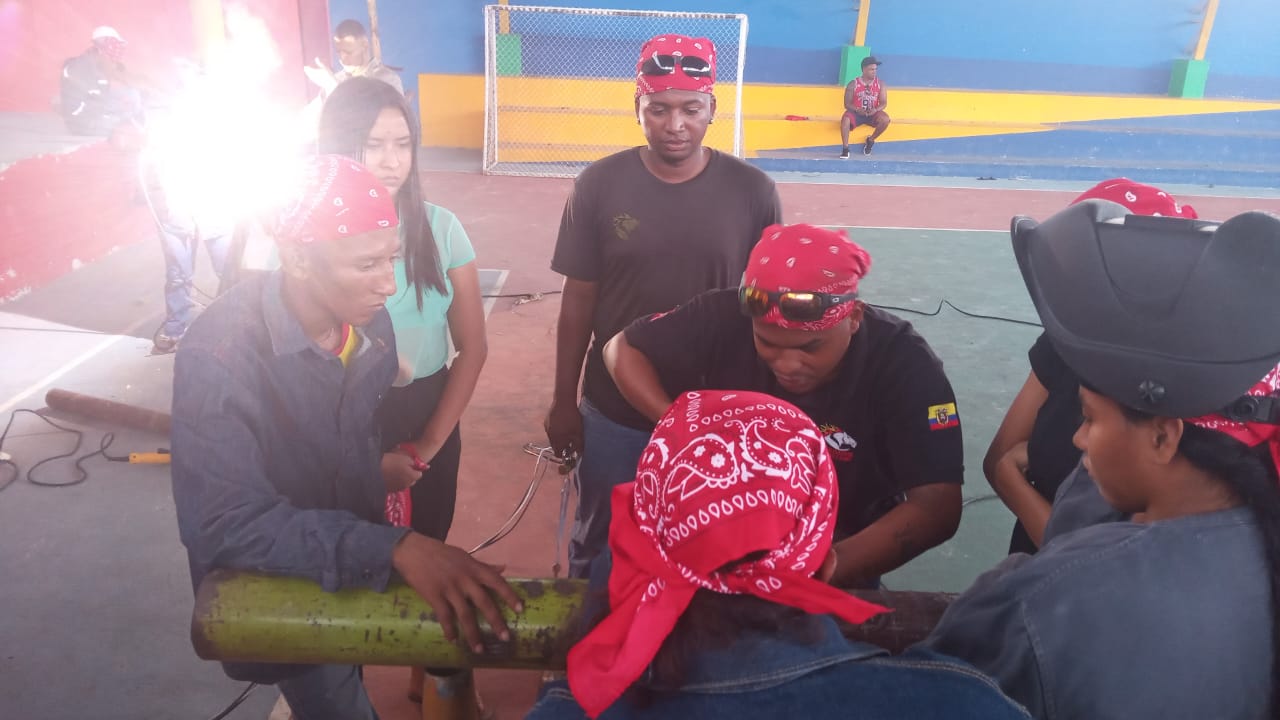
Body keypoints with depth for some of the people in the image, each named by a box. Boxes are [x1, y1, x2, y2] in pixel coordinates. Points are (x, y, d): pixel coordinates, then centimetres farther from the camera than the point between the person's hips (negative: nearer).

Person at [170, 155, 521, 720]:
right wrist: (393, 549, -46)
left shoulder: (369, 321, -12)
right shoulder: (218, 356, -32)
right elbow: (227, 523, -36)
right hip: (273, 593, -5)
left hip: (359, 569, 5)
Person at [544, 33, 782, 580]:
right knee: (599, 543, 20)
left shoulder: (753, 191, -9)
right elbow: (579, 301, -2)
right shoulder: (599, 185, -9)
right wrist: (563, 401, 2)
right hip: (612, 411, 1)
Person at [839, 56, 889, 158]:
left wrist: (876, 109, -21)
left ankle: (870, 140, -2)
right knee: (845, 119, -35)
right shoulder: (853, 84, -3)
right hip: (856, 113, -2)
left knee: (885, 119, -29)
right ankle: (845, 148, -24)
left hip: (872, 114, 2)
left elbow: (884, 103, 2)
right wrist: (857, 110, -23)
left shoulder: (880, 84, 3)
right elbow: (847, 104, -3)